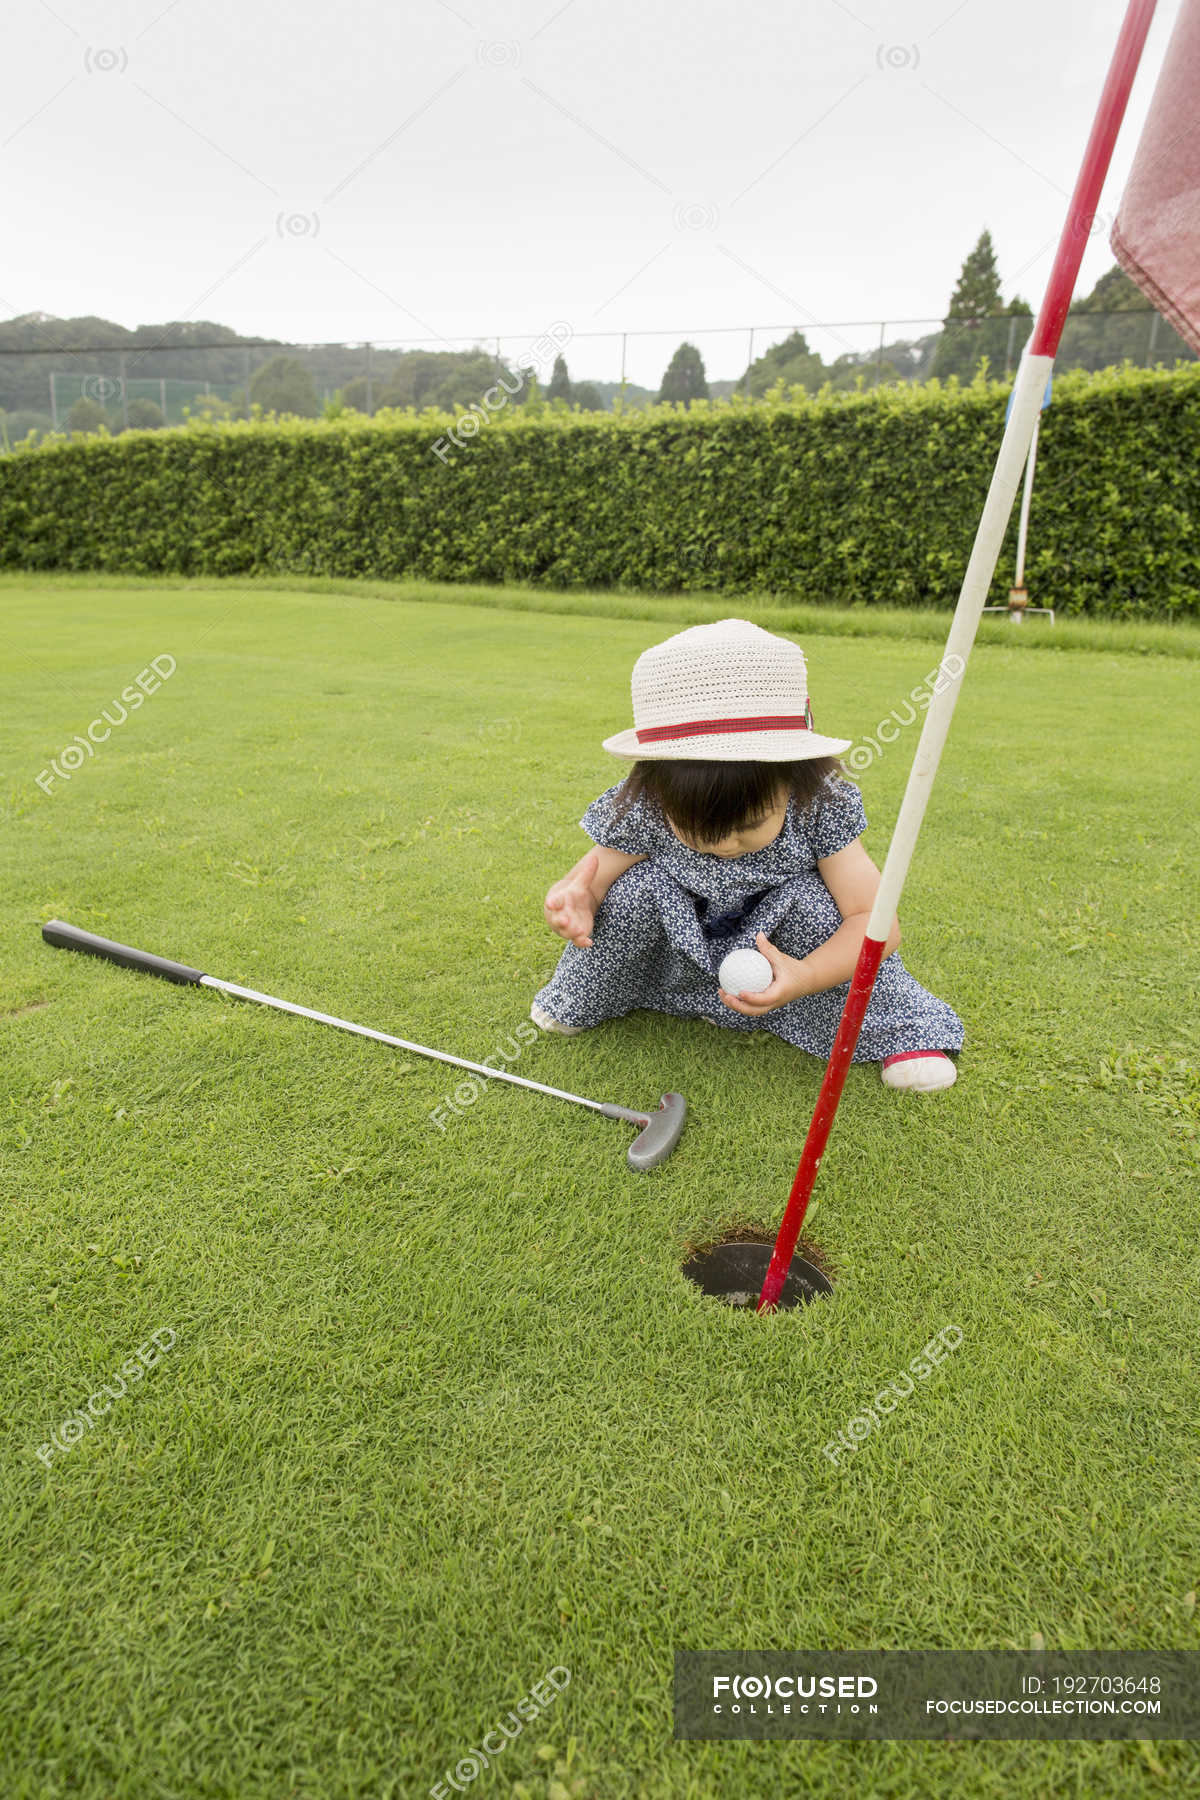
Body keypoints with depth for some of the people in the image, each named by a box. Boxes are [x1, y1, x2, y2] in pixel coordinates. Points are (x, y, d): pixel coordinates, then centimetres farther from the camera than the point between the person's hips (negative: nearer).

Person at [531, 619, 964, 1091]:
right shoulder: (640, 807, -27)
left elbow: (875, 921, -26)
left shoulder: (820, 805, -28)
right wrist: (572, 903, -43)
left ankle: (897, 1030, -5)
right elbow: (592, 880, -17)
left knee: (812, 901, -30)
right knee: (634, 889, -27)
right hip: (676, 962, 1)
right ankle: (580, 1000, 4)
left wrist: (806, 976, -43)